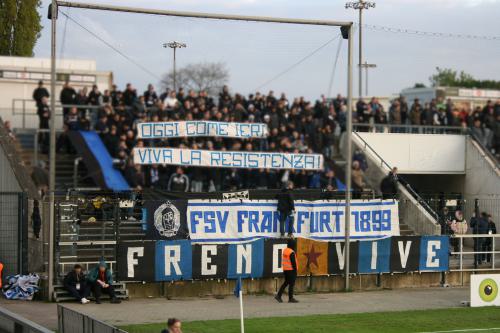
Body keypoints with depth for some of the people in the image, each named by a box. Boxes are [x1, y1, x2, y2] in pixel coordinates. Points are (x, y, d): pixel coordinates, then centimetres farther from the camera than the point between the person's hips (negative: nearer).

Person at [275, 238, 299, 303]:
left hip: (285, 269, 9)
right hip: (291, 270, -9)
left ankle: (278, 295, 10)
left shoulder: (284, 251, 9)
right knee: (291, 284, -2)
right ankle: (291, 298, 1)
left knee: (286, 282, 16)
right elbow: (293, 263, -18)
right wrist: (295, 271, -11)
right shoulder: (291, 252, -18)